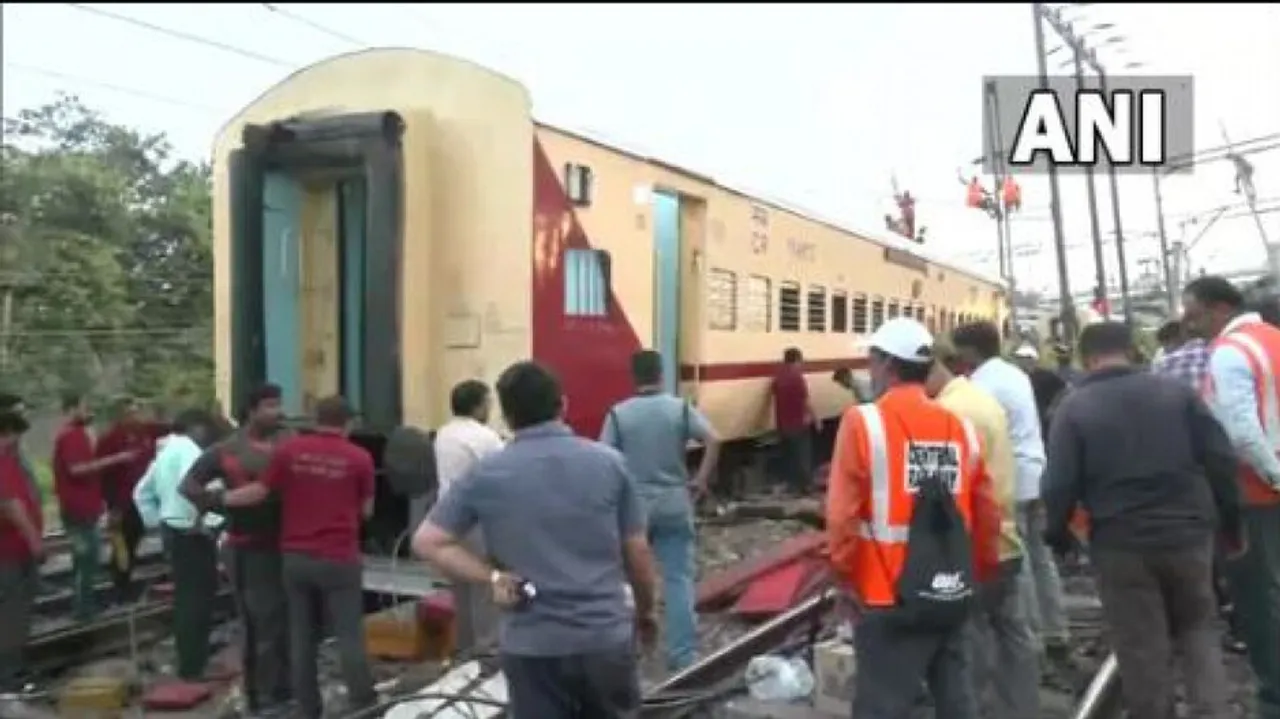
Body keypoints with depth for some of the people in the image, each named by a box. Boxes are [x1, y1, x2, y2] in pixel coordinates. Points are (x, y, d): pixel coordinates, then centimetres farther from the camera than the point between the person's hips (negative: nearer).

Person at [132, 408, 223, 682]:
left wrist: (155, 522, 21)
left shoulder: (166, 452, 18)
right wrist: (197, 521, -22)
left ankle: (189, 663, 26)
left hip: (172, 531, 10)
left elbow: (142, 492, 24)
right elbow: (187, 486, -31)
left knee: (186, 599, 17)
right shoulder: (189, 450, -13)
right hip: (192, 534, -10)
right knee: (197, 600, -6)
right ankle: (193, 668, -2)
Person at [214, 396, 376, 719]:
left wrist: (220, 499, 17)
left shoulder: (288, 449, -1)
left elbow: (260, 491, 2)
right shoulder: (359, 457, -5)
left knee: (302, 637, 11)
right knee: (349, 635, 3)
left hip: (296, 557, 3)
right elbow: (366, 510, 4)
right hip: (340, 559, -3)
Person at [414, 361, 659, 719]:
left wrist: (493, 577, -8)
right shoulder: (609, 462, -4)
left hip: (532, 645, -1)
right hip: (606, 637, 1)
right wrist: (645, 610, 16)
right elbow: (638, 552, 1)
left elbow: (427, 542, -5)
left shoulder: (486, 475, -4)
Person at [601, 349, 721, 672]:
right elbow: (713, 441, -13)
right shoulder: (681, 408, -2)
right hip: (674, 503, 0)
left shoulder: (618, 413, -5)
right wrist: (701, 480, -4)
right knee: (679, 579, 4)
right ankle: (683, 655, 3)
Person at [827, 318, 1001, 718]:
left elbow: (842, 515, -13)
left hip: (892, 599, -6)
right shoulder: (961, 427, 5)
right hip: (954, 596, 6)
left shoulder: (864, 422, -11)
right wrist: (982, 572, 22)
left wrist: (846, 576, 0)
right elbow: (987, 514, 8)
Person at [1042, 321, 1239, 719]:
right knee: (1198, 630, 21)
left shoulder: (1075, 407, -5)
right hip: (1187, 533, 3)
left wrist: (1056, 532, 6)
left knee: (1142, 649, 9)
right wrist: (1231, 522, 12)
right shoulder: (1177, 392, 3)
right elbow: (1221, 460, 1)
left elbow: (1060, 483, -10)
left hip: (1120, 543, -2)